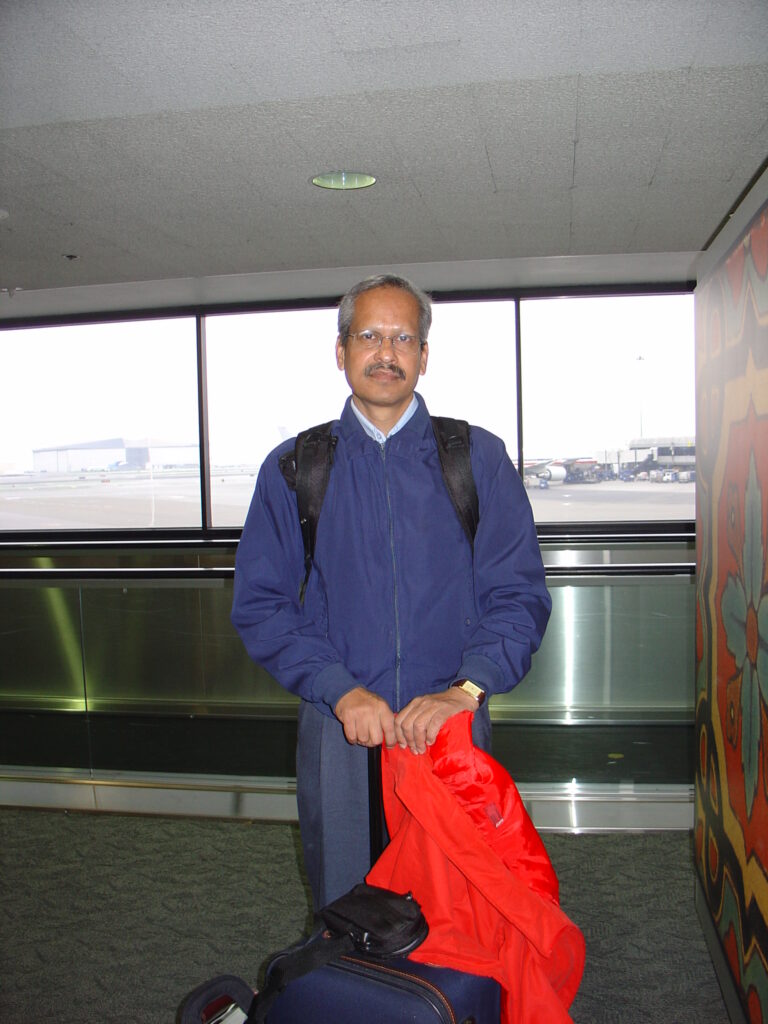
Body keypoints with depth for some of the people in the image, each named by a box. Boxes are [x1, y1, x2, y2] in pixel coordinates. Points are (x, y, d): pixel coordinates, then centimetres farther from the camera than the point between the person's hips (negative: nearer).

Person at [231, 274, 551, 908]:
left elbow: (519, 594, -2)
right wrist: (341, 690, -12)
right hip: (337, 731, 1)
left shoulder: (478, 458, 3)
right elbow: (259, 603, 0)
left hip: (451, 723, 0)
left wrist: (465, 689, -17)